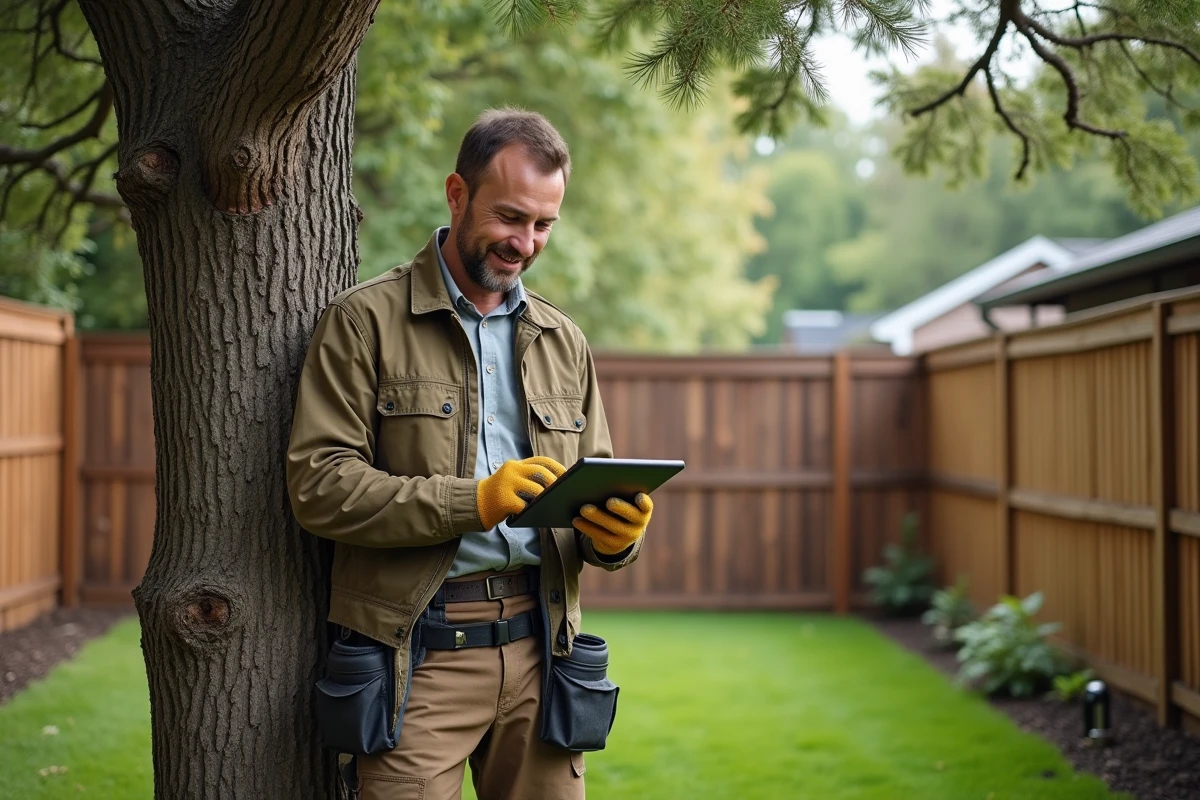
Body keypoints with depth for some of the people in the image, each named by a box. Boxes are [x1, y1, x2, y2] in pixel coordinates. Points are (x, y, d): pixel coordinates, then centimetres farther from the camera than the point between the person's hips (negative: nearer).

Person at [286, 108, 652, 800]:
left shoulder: (562, 340, 17)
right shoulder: (366, 321, 0)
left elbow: (596, 482, 19)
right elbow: (318, 484, -10)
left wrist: (615, 533, -6)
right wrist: (474, 501, -19)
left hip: (540, 643, 4)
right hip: (419, 649, -4)